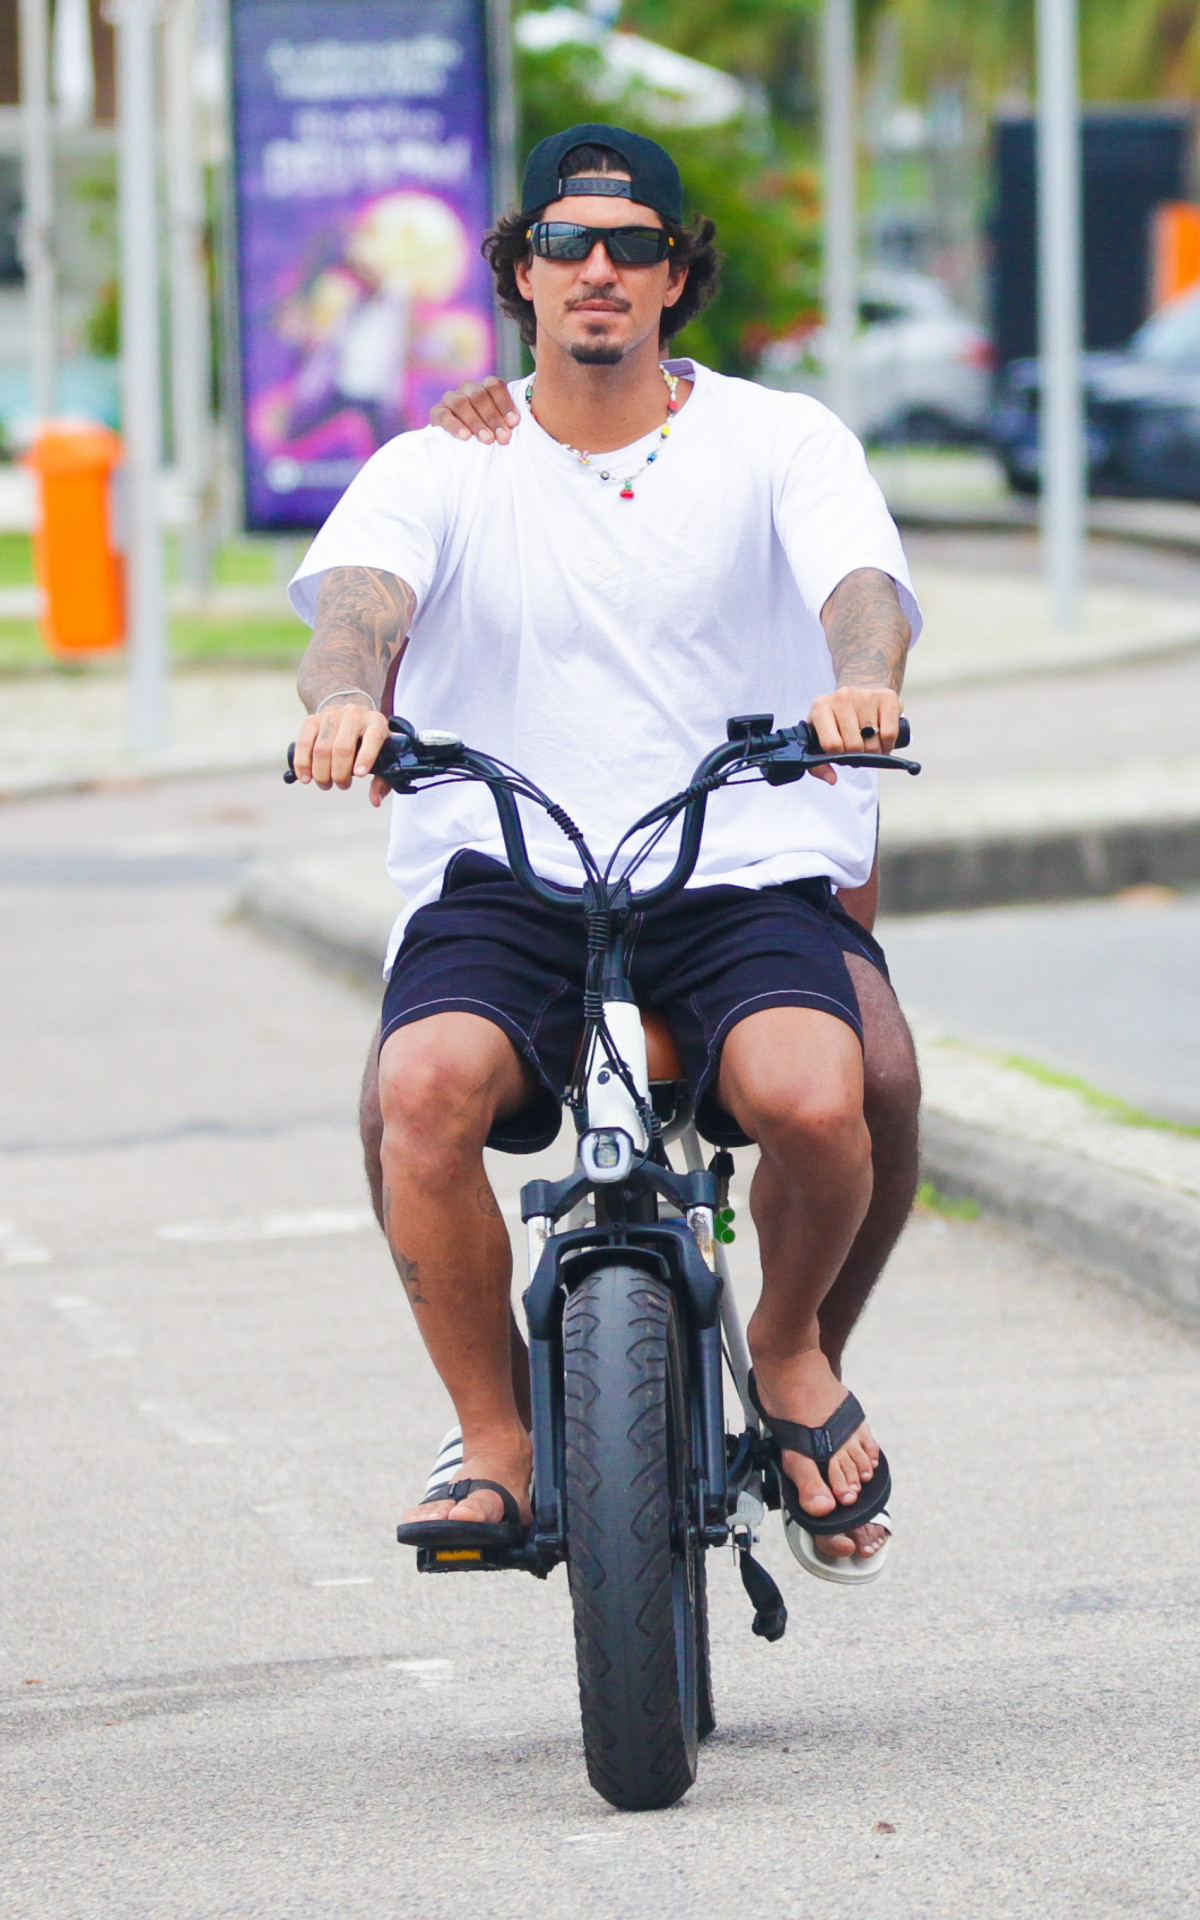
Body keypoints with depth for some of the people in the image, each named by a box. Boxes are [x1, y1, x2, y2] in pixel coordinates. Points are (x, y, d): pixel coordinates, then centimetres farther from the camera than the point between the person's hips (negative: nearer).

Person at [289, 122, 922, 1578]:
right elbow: (359, 593, -12)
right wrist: (344, 694, -37)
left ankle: (797, 1349, 3)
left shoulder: (779, 443, 7)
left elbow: (862, 582, -12)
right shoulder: (440, 470, 8)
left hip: (746, 875, 0)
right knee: (421, 1091, -32)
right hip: (501, 879, 1)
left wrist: (858, 678, -37)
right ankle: (495, 1442, -10)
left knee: (820, 1098, -32)